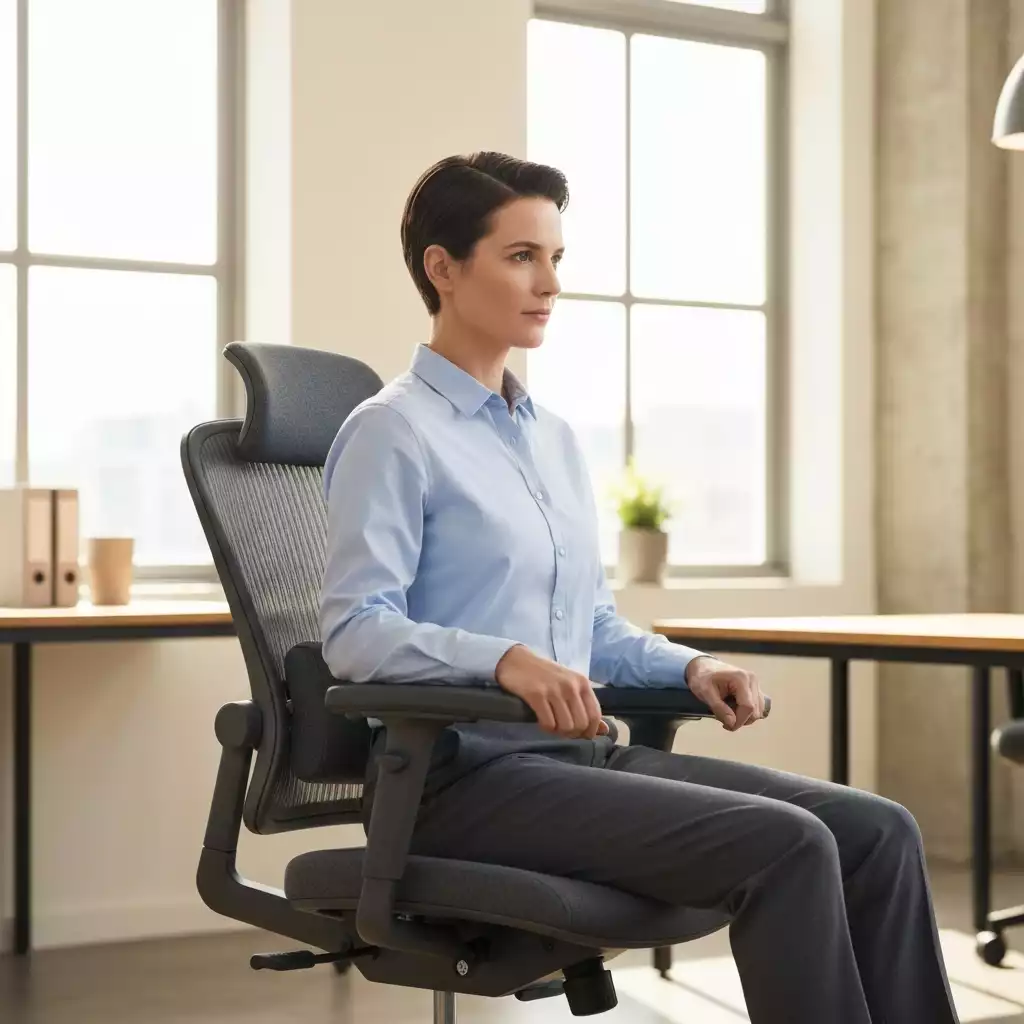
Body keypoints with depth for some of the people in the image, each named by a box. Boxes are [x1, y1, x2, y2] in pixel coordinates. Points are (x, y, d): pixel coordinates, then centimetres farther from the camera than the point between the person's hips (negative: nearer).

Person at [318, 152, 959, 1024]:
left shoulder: (555, 437, 19)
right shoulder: (392, 431, -5)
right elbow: (355, 630, -15)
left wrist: (690, 666, 2)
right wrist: (507, 660, -30)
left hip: (583, 755, 8)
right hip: (463, 772, -7)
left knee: (877, 831, -9)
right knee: (784, 847, -25)